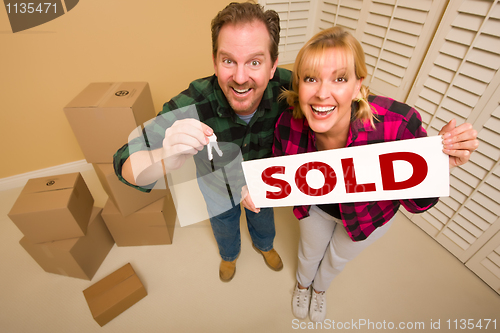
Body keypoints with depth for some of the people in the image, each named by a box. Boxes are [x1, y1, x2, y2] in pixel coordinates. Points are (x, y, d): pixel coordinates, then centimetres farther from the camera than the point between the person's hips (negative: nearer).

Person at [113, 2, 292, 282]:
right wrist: (167, 159, -63)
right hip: (219, 185, -1)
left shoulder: (286, 86, -34)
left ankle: (264, 245, 72)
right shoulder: (192, 106, -40)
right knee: (224, 227, 30)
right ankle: (229, 254, 70)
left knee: (263, 220, 32)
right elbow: (127, 167, -39)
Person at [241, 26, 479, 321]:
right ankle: (303, 284, 70)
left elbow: (416, 203, -24)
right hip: (316, 206, 1)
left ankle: (320, 289, 70)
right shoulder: (288, 126, -33)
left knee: (337, 259, 30)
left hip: (370, 215, 0)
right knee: (309, 253, 29)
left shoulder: (398, 124, -39)